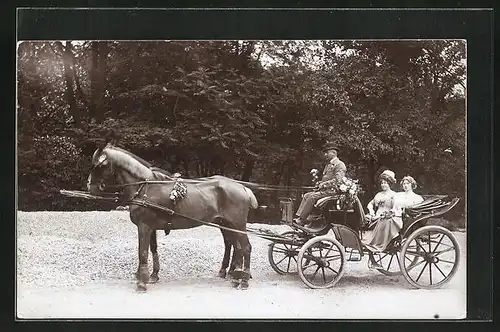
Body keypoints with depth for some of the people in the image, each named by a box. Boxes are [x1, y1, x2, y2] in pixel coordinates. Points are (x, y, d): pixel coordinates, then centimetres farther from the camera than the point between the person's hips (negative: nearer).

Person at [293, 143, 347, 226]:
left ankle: (302, 220, -24)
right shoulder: (328, 165, 24)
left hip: (332, 190, -10)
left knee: (312, 197, -24)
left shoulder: (339, 165, -7)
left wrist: (324, 184, -16)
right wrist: (320, 184, 5)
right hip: (324, 189, 10)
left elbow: (337, 180, -18)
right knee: (306, 195, -3)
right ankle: (298, 217, -12)